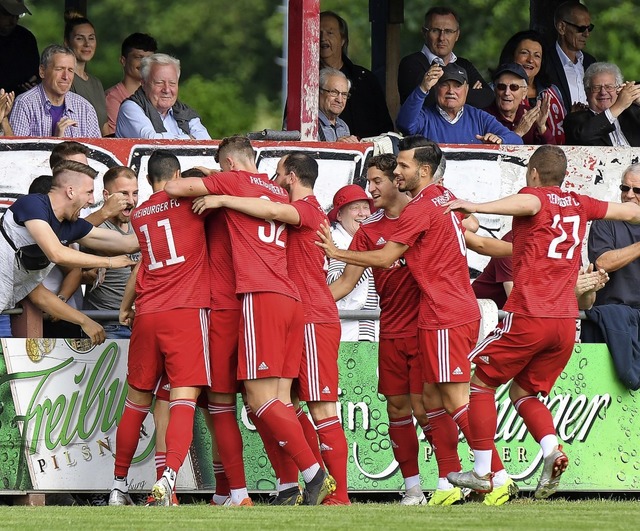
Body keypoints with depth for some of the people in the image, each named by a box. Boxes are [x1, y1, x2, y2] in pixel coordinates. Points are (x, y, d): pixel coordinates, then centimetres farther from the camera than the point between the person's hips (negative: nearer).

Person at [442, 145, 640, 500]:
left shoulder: (534, 195, -1)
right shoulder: (579, 204, 15)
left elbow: (529, 204, -28)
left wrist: (476, 207, -40)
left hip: (528, 316, -6)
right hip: (566, 322, 6)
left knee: (480, 380, 10)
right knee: (523, 393, 19)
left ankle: (483, 473, 3)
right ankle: (552, 448, -9)